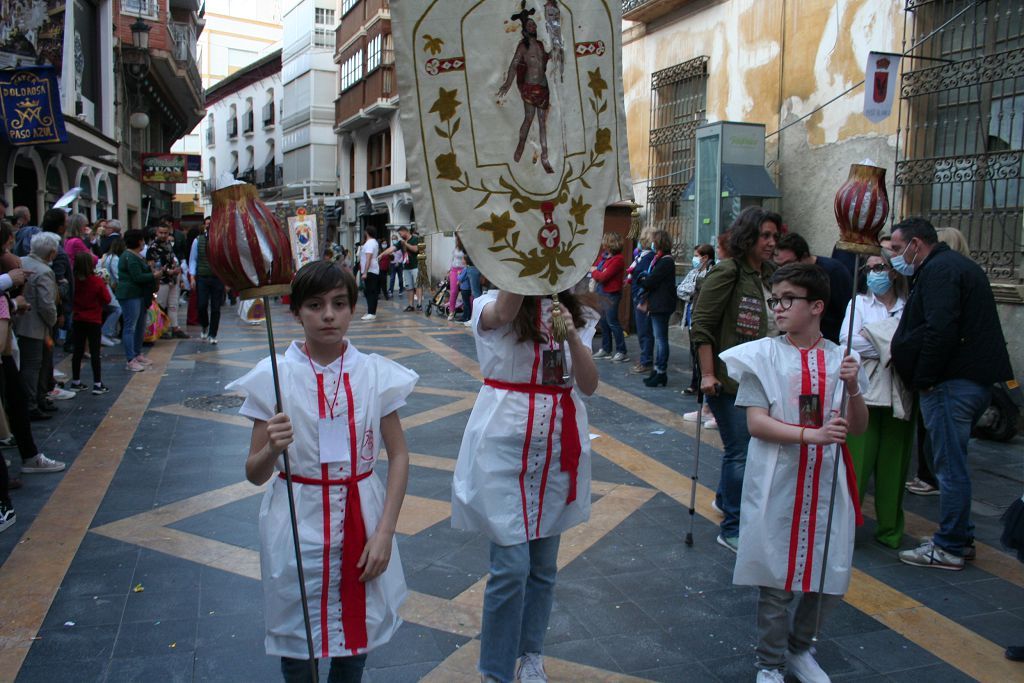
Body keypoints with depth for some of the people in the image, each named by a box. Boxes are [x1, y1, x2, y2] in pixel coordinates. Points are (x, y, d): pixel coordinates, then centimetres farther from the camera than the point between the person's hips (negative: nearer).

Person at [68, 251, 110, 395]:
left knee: (78, 351, 12)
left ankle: (75, 382, 20)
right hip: (94, 321, -4)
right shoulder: (97, 281, -15)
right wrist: (104, 286, 5)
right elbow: (107, 299, -8)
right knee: (95, 352, 1)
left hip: (78, 320, 4)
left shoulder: (73, 280, -5)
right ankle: (97, 384, 2)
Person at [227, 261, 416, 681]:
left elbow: (398, 455, 0)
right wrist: (272, 448, -27)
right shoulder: (273, 377, -8)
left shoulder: (376, 374, -5)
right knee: (297, 643, 12)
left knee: (356, 633, 14)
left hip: (360, 521, 1)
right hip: (298, 527, -1)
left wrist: (384, 532, -8)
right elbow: (255, 475, -4)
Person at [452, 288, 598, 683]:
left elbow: (589, 385, -5)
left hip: (557, 450, 4)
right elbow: (503, 313, -31)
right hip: (505, 446, -4)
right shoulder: (493, 306, -4)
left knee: (543, 565, 14)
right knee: (512, 565, -6)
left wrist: (572, 337, -20)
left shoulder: (575, 315, 7)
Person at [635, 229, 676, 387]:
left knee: (660, 338, -5)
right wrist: (644, 280, -6)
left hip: (662, 305, -10)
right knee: (659, 338, 13)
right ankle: (658, 370, 20)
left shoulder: (665, 261, -16)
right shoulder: (660, 259, 15)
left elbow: (650, 282, -18)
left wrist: (642, 280, 1)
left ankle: (661, 373, 0)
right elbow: (650, 280, 13)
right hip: (657, 304, 10)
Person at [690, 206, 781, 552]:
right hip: (729, 380, -8)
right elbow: (701, 325, -15)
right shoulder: (726, 274, -13)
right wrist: (707, 374, -17)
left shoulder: (769, 275, 10)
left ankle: (725, 499, 41)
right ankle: (732, 530, 9)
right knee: (740, 452, -4)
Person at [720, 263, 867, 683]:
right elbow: (756, 422, -11)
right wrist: (810, 434, -23)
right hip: (777, 481, -3)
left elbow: (858, 428, 4)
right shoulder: (763, 355, -4)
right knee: (775, 574, 5)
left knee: (830, 577, 10)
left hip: (826, 481, 3)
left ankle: (799, 648, 36)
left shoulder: (840, 359, 4)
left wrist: (853, 388, -13)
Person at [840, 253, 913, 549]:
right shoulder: (860, 302, 9)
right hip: (865, 392, -1)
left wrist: (872, 339, -10)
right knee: (858, 460, -4)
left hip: (899, 395, 1)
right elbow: (847, 342, -6)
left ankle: (890, 529, 17)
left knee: (893, 463, 5)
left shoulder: (910, 307, 10)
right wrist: (894, 347, -8)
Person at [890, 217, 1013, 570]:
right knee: (952, 463, 18)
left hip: (952, 382, -11)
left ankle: (949, 548, 3)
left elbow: (940, 330, -25)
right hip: (976, 379, 11)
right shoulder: (957, 264, 21)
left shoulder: (938, 270, -12)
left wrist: (923, 379, -17)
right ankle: (959, 537, 27)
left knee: (950, 466, -4)